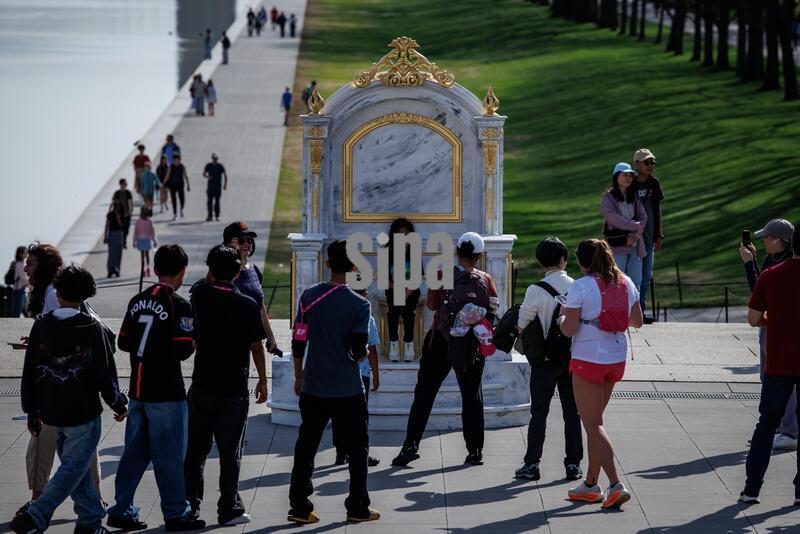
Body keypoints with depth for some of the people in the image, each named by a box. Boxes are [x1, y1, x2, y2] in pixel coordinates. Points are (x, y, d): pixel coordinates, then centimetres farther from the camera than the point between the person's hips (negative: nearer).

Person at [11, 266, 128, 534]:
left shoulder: (41, 326, -1)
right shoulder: (91, 328, -12)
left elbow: (30, 371, 3)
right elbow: (105, 372, -11)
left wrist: (32, 410, 14)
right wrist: (118, 404, 5)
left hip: (52, 412, 5)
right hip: (83, 413, -5)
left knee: (75, 466, 18)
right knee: (74, 468, 1)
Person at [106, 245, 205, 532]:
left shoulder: (137, 301, 7)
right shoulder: (178, 304, -13)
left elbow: (123, 342, 12)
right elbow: (183, 350, -18)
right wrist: (191, 344, 3)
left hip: (138, 390, 6)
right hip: (167, 392, -6)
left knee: (135, 452, 13)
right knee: (169, 456, 1)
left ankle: (122, 510, 15)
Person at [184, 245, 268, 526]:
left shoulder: (200, 295, -2)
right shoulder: (247, 305, -9)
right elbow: (256, 346, -4)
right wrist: (262, 380, 6)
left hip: (202, 386, 3)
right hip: (234, 389, -2)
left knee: (196, 449, 12)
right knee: (230, 452, 4)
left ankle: (190, 504, 16)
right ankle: (229, 510, 6)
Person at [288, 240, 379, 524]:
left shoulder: (309, 296, -1)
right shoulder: (359, 305, -10)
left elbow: (298, 341, 2)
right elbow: (359, 350, -11)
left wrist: (298, 376, 13)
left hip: (313, 387, 3)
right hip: (348, 390, -3)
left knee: (305, 447, 9)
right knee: (357, 448, 10)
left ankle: (300, 508, 7)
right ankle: (358, 507, 13)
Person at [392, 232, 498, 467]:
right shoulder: (485, 281, -5)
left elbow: (431, 305, 1)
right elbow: (493, 310, 1)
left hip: (440, 342, -1)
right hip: (473, 346, 1)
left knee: (424, 393, 5)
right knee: (472, 396, 12)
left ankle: (411, 445, -4)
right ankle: (475, 450, 11)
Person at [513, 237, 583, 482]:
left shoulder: (536, 290, -14)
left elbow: (521, 326, -9)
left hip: (545, 359, -3)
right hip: (573, 357, 3)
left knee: (539, 412, 4)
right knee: (572, 412, 10)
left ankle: (532, 464, 4)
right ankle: (573, 464, 10)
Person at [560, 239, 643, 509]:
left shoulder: (581, 287, -15)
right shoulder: (626, 283, 3)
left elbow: (569, 330, -16)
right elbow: (637, 321, 10)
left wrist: (562, 316, 4)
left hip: (588, 359, -6)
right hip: (617, 358, 6)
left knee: (593, 425, -1)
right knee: (595, 421, 19)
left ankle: (616, 485, -12)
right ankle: (591, 484, 24)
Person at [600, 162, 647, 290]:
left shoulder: (634, 198, 13)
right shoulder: (607, 198, -4)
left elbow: (643, 217, 6)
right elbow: (614, 219, -15)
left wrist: (635, 235, -10)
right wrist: (635, 226, -10)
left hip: (635, 245, 5)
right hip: (617, 246, -5)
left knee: (636, 283, 6)